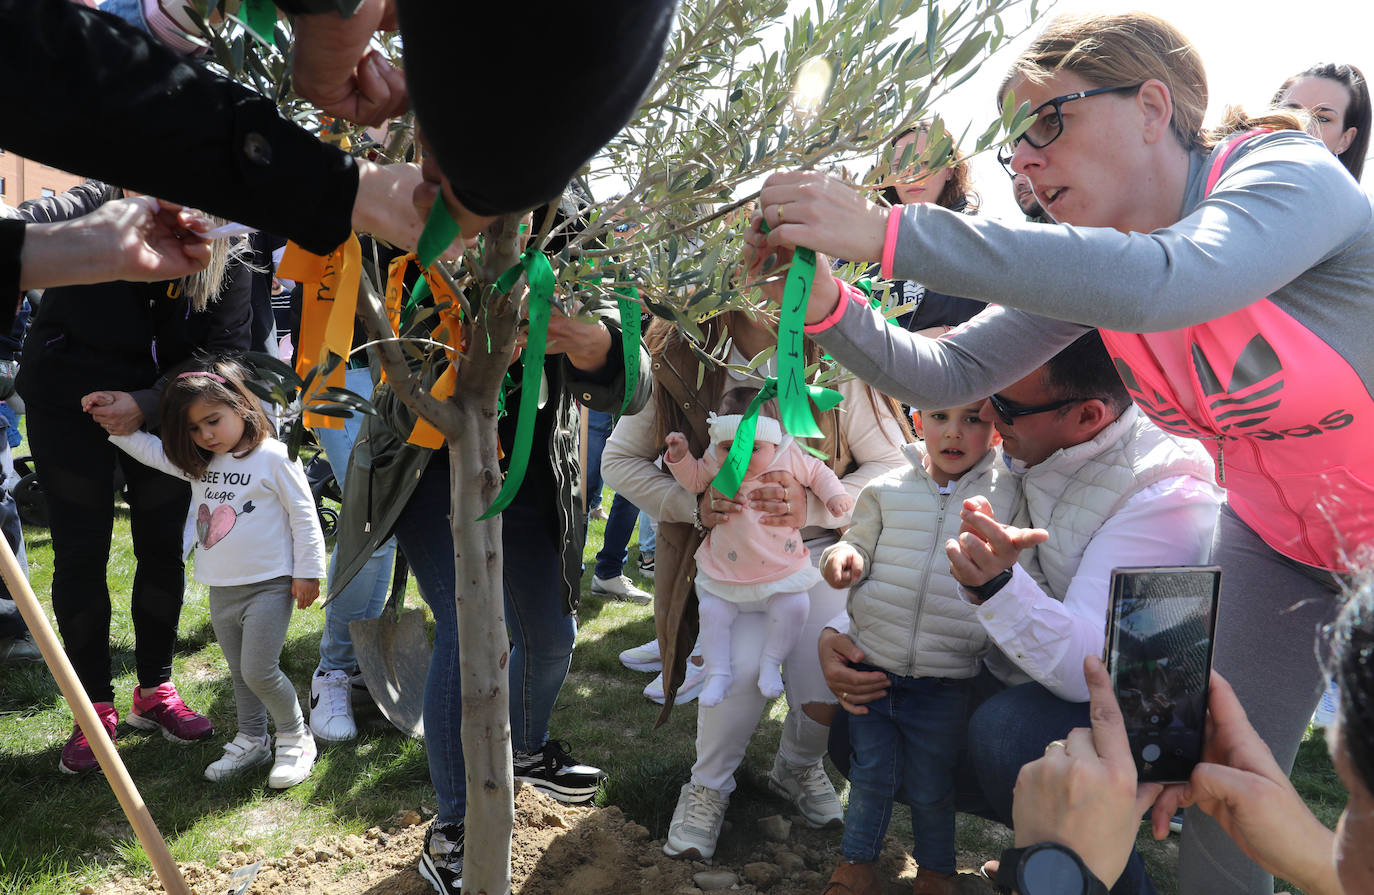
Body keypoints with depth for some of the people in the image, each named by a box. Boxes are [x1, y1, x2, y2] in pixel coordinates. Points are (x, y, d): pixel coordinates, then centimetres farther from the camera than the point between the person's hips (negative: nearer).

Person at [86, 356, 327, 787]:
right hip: (221, 590, 7)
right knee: (239, 672, 17)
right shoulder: (198, 464, 8)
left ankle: (295, 739, 10)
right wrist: (113, 416, 6)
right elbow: (147, 448, 17)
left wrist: (307, 571, -10)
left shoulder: (274, 457, -12)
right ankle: (251, 741, 32)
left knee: (259, 671, -10)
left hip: (269, 586, -7)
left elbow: (303, 515, -11)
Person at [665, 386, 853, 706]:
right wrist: (679, 454, -6)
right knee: (712, 611, -6)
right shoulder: (715, 462, -9)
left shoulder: (789, 457, -12)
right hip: (724, 571, 1)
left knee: (795, 606, -14)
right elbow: (694, 478, 9)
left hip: (781, 570, -1)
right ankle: (717, 672, 11)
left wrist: (834, 494, -9)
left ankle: (771, 662, 6)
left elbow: (817, 472, 5)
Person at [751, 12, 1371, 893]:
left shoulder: (1289, 173, -27)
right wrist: (828, 308, -28)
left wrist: (886, 231, -50)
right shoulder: (1091, 259, -9)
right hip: (1274, 535, 5)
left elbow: (1160, 284, -49)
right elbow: (951, 372, -10)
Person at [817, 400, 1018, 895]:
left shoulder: (1008, 494, -5)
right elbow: (862, 546, 9)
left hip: (944, 684, -1)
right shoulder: (888, 490, -2)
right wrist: (844, 557, -12)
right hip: (871, 668, 1)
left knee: (931, 788, 14)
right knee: (870, 774, 13)